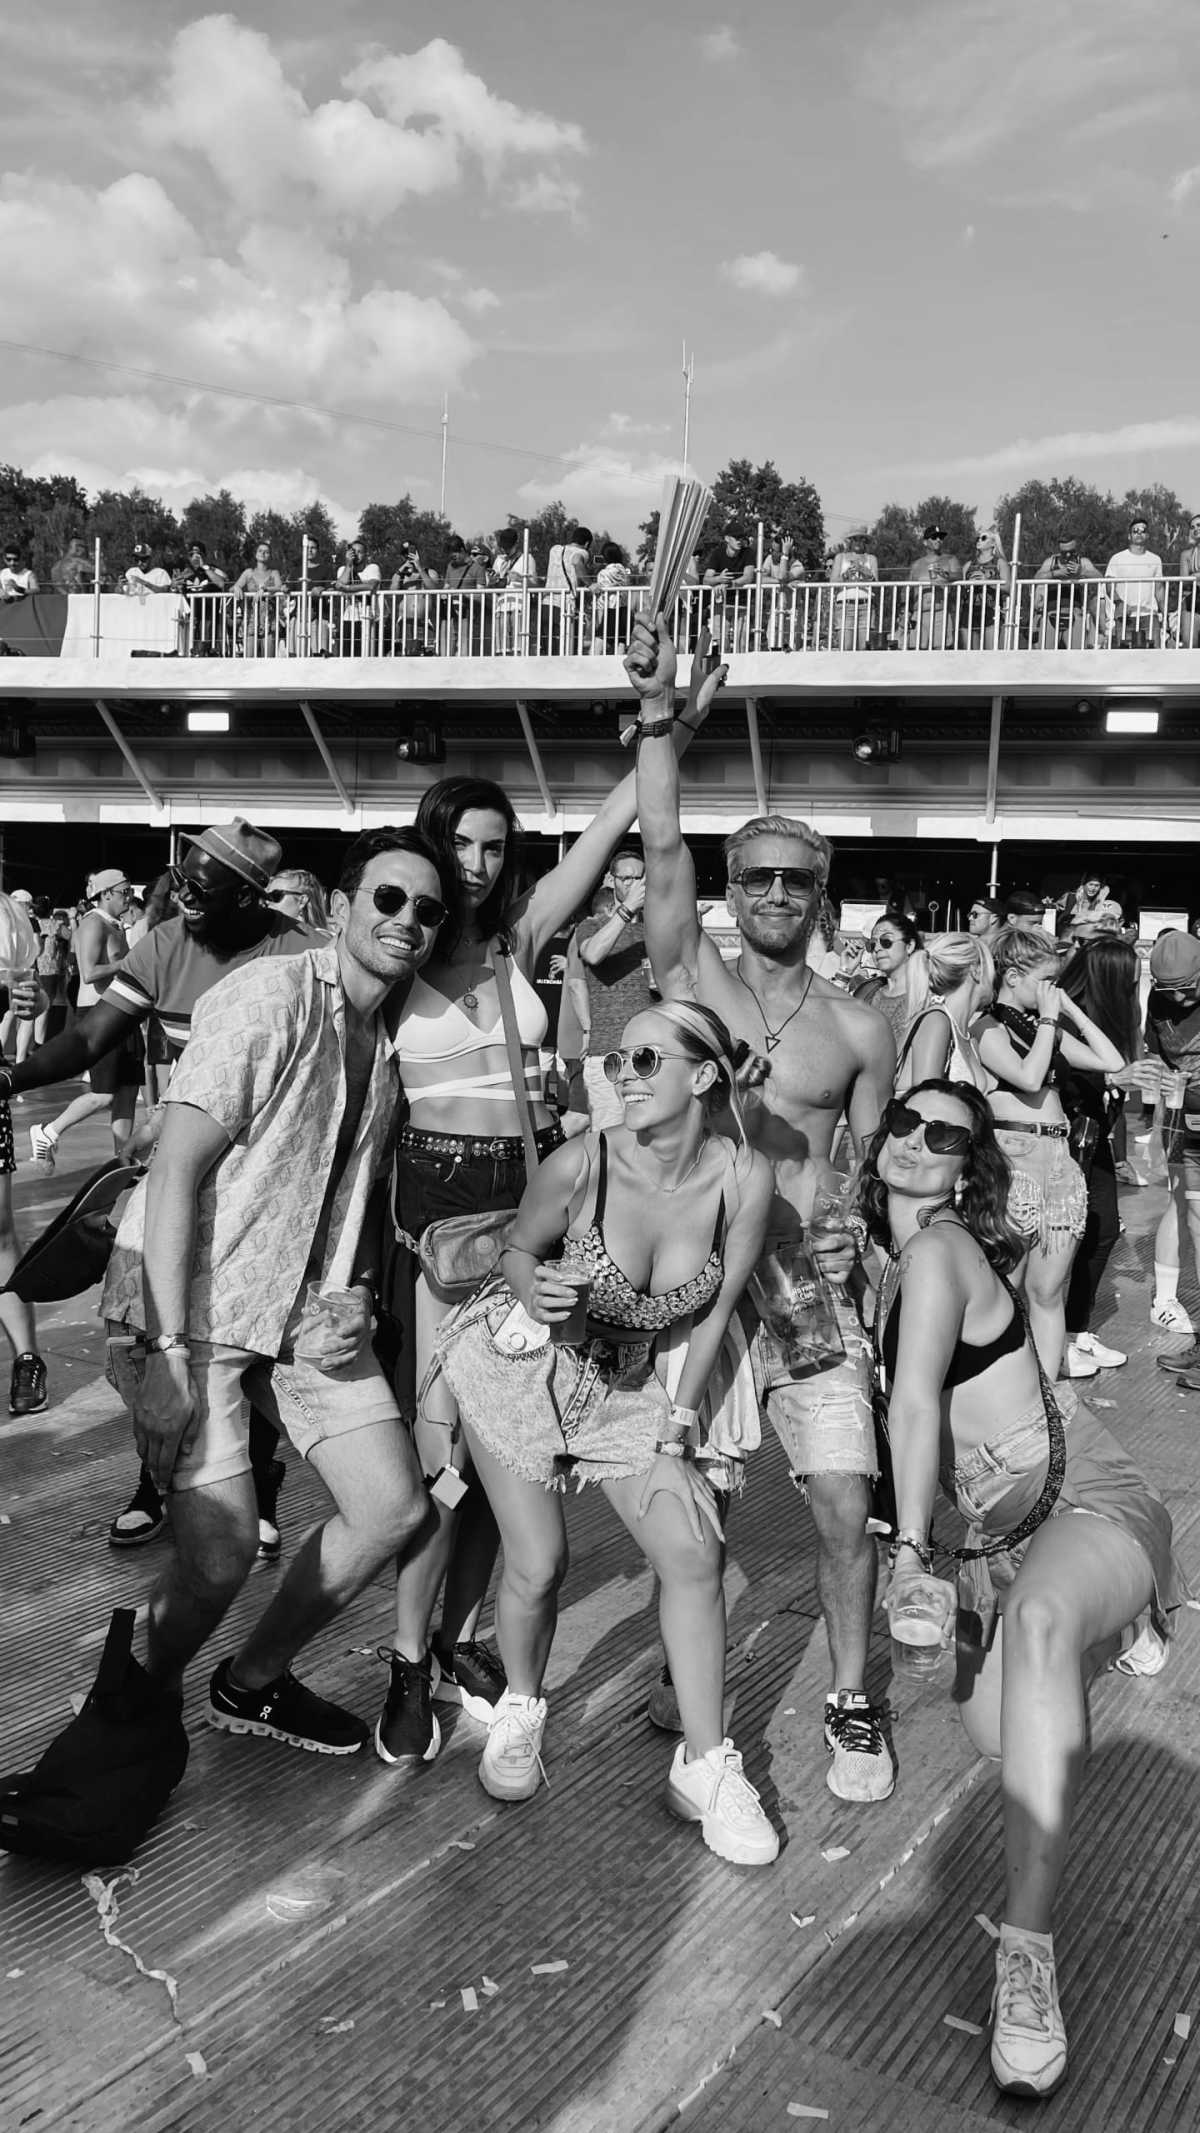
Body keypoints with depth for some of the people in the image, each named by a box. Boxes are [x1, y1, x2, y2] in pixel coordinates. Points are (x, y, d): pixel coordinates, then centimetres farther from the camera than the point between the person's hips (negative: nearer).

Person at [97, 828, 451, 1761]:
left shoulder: (395, 1035, 8)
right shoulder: (269, 996, -16)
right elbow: (176, 1167, -21)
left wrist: (353, 1294, -4)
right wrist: (168, 1352, -25)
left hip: (308, 1311, 8)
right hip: (192, 1305, -7)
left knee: (394, 1506, 3)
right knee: (223, 1552, -13)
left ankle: (252, 1682, 26)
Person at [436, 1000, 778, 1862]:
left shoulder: (745, 1180, -19)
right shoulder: (580, 1165, -25)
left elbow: (717, 1309, -6)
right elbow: (519, 1251, -5)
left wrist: (677, 1434, -4)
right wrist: (534, 1290, -28)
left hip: (636, 1383, 2)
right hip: (523, 1365, -2)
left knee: (693, 1552, -9)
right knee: (538, 1565, -4)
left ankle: (706, 1766, 8)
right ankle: (520, 1710, 29)